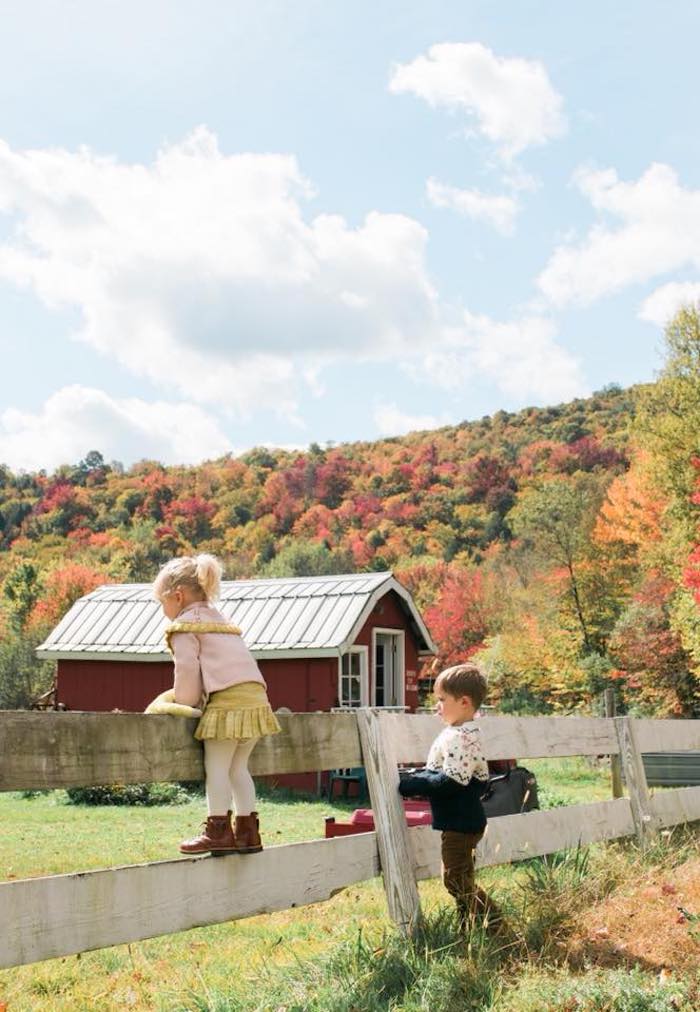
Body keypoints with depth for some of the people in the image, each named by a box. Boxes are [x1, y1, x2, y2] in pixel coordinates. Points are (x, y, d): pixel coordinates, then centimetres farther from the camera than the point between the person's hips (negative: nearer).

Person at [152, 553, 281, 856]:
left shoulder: (184, 626, 2)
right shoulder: (217, 619, 30)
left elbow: (187, 669, -3)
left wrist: (183, 704, 10)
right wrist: (190, 700, 26)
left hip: (228, 699, -9)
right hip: (255, 695, 9)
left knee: (217, 766, -2)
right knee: (238, 766, 14)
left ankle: (218, 830, -1)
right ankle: (248, 830, 16)